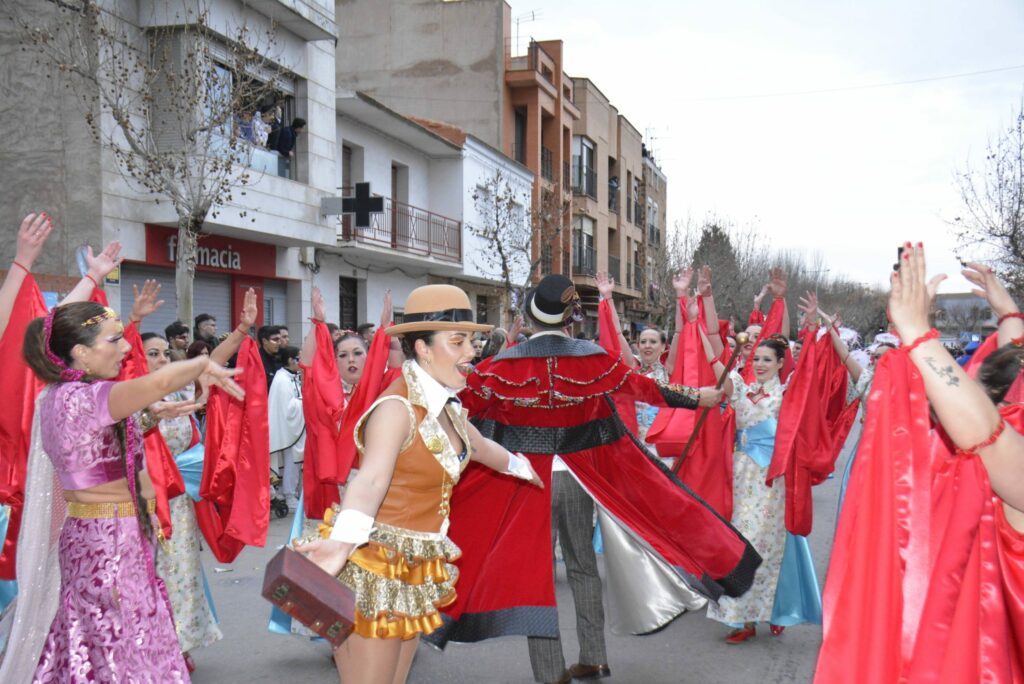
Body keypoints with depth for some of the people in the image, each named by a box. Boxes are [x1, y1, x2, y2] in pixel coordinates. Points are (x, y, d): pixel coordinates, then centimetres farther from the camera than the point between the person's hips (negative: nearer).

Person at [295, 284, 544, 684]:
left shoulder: (444, 406, 8)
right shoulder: (397, 407, -19)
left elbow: (479, 446, 28)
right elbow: (371, 479, -35)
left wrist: (521, 467, 46)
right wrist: (343, 540, -53)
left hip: (416, 571, 8)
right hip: (376, 568, -8)